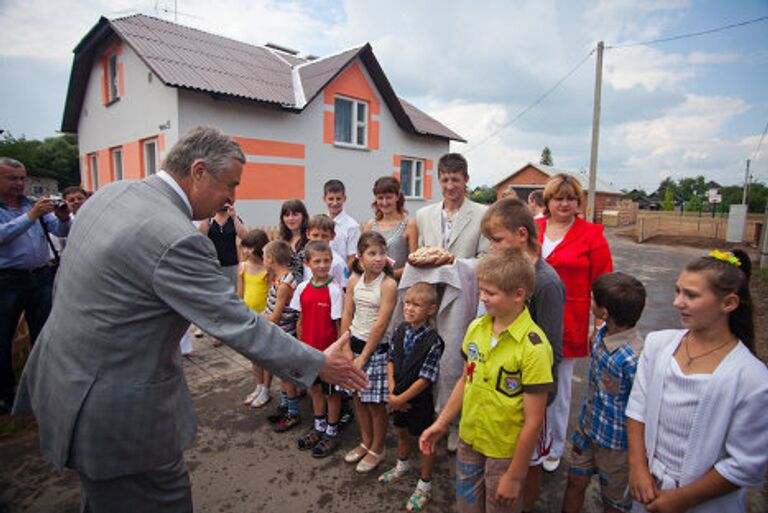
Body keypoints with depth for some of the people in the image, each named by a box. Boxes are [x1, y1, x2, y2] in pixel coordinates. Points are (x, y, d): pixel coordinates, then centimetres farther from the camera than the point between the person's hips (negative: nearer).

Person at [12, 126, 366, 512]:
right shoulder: (177, 240, -29)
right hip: (116, 410, -9)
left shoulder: (111, 192, 0)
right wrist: (320, 365, -17)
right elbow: (238, 326, -26)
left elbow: (64, 281, 12)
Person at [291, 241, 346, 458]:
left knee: (332, 392, 11)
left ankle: (331, 434, 30)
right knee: (315, 388, 21)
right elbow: (301, 320, 8)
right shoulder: (302, 288, -2)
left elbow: (339, 323, -13)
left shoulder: (335, 289, -17)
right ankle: (319, 428, 41)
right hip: (310, 349, 5)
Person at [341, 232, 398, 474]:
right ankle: (366, 442, 39)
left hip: (376, 348, -5)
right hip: (354, 343, 5)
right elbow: (347, 315, 2)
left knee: (375, 402, 7)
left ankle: (377, 449, 29)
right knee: (358, 397, 17)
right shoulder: (354, 280, 0)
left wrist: (363, 356, -13)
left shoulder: (388, 284, -16)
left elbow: (380, 325, -17)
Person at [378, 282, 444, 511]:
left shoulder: (433, 341, -25)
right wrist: (392, 391, -9)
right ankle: (403, 467, 54)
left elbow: (425, 378, -23)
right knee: (402, 432, 27)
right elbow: (391, 361, 0)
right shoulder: (400, 331, -7)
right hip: (398, 397, 6)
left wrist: (401, 398, -18)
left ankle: (425, 486, 35)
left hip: (419, 399, -6)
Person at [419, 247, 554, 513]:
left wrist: (514, 476, -12)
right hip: (468, 441, 5)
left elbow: (533, 421, -19)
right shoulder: (476, 328, -6)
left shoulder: (533, 347, -24)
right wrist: (440, 424, 8)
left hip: (506, 452, -5)